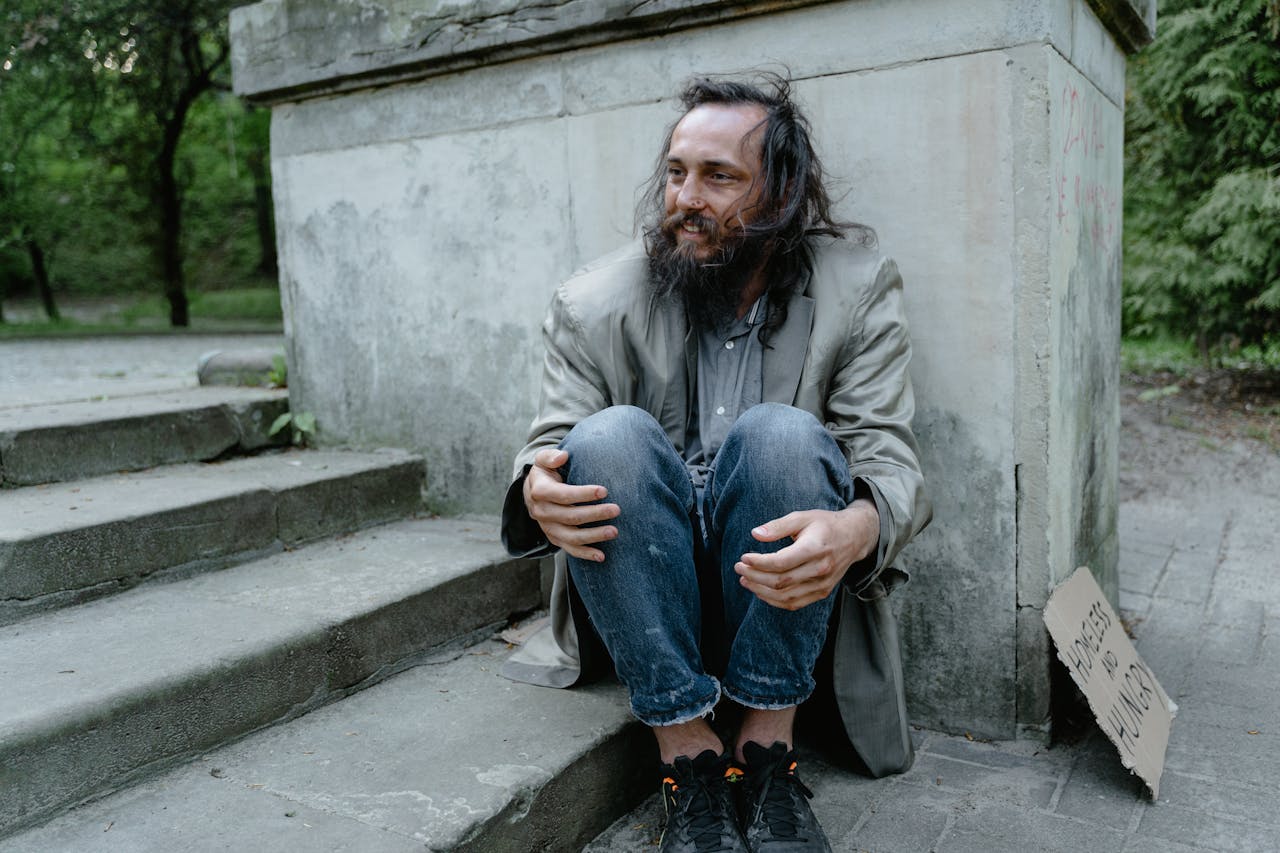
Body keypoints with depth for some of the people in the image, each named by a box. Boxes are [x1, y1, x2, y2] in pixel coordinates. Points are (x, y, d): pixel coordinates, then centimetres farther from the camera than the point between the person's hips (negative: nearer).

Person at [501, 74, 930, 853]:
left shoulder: (858, 287, -3)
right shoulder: (594, 306, -2)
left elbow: (889, 455, -10)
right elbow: (552, 446, -3)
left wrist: (854, 529, -34)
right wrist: (538, 492, -29)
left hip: (784, 584, 0)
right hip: (642, 593, 1)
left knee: (782, 433, -28)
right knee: (611, 436, -27)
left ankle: (769, 756, -16)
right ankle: (690, 761, -20)